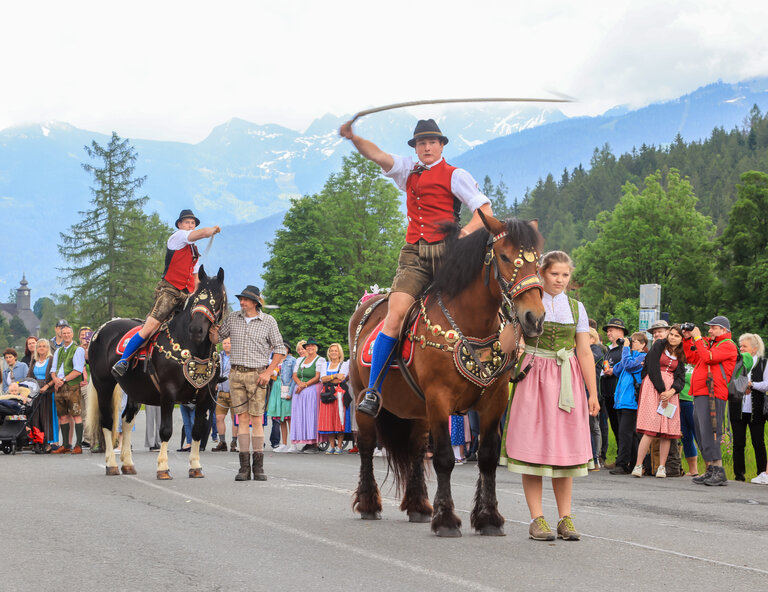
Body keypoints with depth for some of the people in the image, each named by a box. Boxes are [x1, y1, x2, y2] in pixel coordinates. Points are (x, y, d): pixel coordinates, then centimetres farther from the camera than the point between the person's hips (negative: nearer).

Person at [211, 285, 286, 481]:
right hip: (236, 373, 3)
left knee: (256, 419, -5)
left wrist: (268, 372, -7)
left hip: (257, 374, -3)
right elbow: (216, 339, 16)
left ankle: (258, 467, 0)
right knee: (242, 418, 2)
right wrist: (212, 329, -7)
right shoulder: (233, 319, 8)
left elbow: (279, 349, 3)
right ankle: (244, 467, 3)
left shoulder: (268, 321, 0)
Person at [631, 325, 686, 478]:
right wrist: (661, 390, -11)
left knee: (667, 430, -4)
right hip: (653, 386, -5)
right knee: (651, 428, -15)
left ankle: (662, 467, -1)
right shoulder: (659, 345, 4)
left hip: (670, 390, 5)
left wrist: (671, 391, -11)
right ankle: (638, 466, -16)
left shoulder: (680, 355, 17)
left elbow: (681, 378, 9)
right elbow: (653, 368, -5)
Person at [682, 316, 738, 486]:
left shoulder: (728, 346, -4)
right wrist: (687, 339, 19)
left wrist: (697, 338, -9)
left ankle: (719, 472, -15)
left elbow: (708, 357, -17)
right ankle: (710, 471, 14)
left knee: (709, 433, -15)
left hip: (712, 395, -9)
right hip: (700, 395, 10)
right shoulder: (709, 344, 24)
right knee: (701, 434, 10)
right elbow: (692, 358, 26)